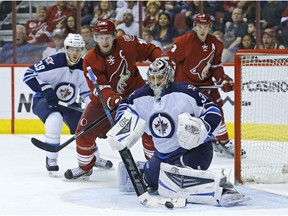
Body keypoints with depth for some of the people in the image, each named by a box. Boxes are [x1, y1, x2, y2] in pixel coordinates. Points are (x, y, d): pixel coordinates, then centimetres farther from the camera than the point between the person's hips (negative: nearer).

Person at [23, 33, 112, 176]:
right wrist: (45, 89, -31)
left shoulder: (84, 68, -8)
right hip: (44, 100, -6)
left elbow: (87, 93, 2)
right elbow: (29, 74, -22)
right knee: (55, 119, -36)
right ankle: (51, 159, -21)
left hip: (68, 104, 6)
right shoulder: (54, 62, -25)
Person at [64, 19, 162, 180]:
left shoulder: (127, 43, -17)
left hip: (134, 91, -1)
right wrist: (112, 99, -42)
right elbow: (99, 86, -24)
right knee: (85, 130, -4)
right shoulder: (90, 61, -17)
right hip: (104, 98, 1)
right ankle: (85, 166, 18)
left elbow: (148, 49, -3)